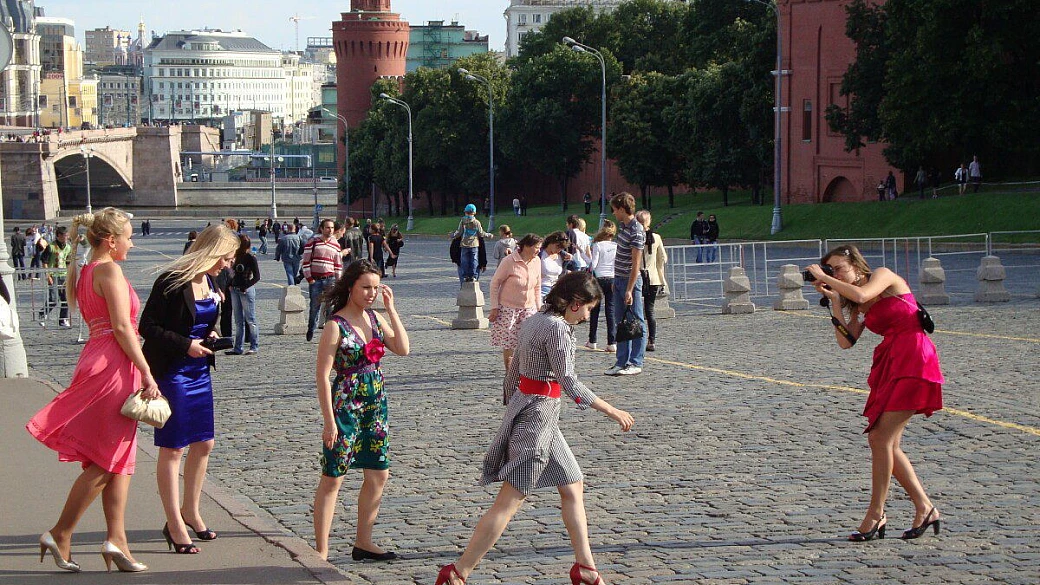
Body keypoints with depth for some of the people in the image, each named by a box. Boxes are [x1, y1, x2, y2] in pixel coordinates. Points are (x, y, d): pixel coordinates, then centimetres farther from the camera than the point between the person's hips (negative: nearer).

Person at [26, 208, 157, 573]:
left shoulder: (86, 272, 17)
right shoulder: (109, 270, -10)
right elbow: (122, 327, -17)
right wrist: (147, 374, -17)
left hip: (97, 360, 10)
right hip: (113, 366, -10)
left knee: (118, 460, 7)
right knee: (105, 463, -4)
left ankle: (116, 538, 2)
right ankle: (60, 535, 0)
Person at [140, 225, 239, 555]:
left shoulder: (210, 282, 8)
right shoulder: (172, 281, -18)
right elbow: (148, 326, -17)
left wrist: (211, 335, 2)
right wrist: (185, 344, -23)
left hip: (200, 371, 8)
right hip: (171, 372, -8)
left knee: (203, 444, 13)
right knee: (172, 448, -2)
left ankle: (190, 511, 29)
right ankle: (174, 525, 4)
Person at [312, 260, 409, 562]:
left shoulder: (375, 318, 7)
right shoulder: (336, 325, -13)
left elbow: (403, 349, -3)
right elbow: (322, 374, -15)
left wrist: (391, 310, -7)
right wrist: (329, 421, -17)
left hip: (375, 404, 7)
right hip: (345, 404, -7)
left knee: (379, 475, 12)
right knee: (333, 478, -2)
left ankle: (363, 543, 25)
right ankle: (321, 551, 4)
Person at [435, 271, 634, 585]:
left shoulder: (533, 321, 11)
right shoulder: (556, 328, -17)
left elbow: (513, 372, 17)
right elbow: (570, 383, -22)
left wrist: (512, 408, 26)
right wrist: (612, 411, -15)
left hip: (522, 404, 10)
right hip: (539, 414, -10)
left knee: (572, 488, 17)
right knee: (509, 501, -8)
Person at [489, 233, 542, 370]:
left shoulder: (537, 261, 0)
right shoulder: (509, 261, -15)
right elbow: (495, 283, -8)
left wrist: (538, 307, 12)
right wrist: (494, 307, -9)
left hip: (528, 308, 4)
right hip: (508, 308, -4)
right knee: (508, 344, 1)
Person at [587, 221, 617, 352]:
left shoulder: (598, 245, -9)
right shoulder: (616, 246, 1)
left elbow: (593, 264, -12)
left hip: (599, 278, -3)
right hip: (612, 279, 3)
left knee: (595, 310, 9)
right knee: (610, 310, 3)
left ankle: (592, 341, 14)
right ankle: (611, 343, -3)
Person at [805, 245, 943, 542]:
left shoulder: (884, 275, -2)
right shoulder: (859, 305, 19)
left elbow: (860, 295, -22)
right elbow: (846, 341, 6)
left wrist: (823, 277, -12)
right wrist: (833, 301, 4)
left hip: (913, 360, -9)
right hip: (889, 365, 9)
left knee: (882, 438, -11)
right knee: (881, 441, 6)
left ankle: (876, 515, -6)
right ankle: (924, 509, 14)